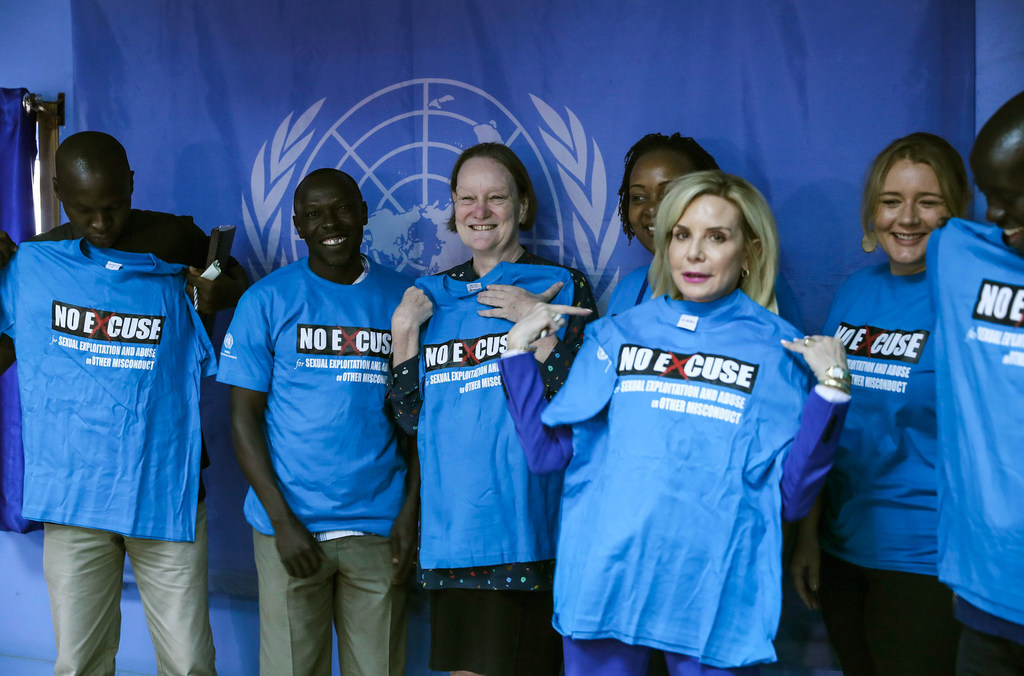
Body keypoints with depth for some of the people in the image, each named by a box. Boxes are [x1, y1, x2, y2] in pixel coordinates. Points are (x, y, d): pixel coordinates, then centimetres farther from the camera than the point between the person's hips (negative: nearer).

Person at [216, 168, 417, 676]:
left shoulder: (402, 299, 5)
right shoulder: (267, 301, 1)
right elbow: (244, 415, -1)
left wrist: (411, 513, -3)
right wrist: (282, 519, -8)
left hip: (379, 528, 1)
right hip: (290, 523, -1)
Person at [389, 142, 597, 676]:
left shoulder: (562, 288, -2)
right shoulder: (434, 294, 10)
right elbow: (410, 417, 9)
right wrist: (403, 329, -1)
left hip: (524, 527, -4)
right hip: (450, 526, 4)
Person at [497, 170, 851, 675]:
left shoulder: (780, 350, 1)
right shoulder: (615, 335, 8)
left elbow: (792, 498, -4)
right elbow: (548, 453, 4)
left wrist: (831, 388, -13)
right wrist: (518, 349, 1)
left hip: (714, 595, -1)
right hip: (602, 581, 2)